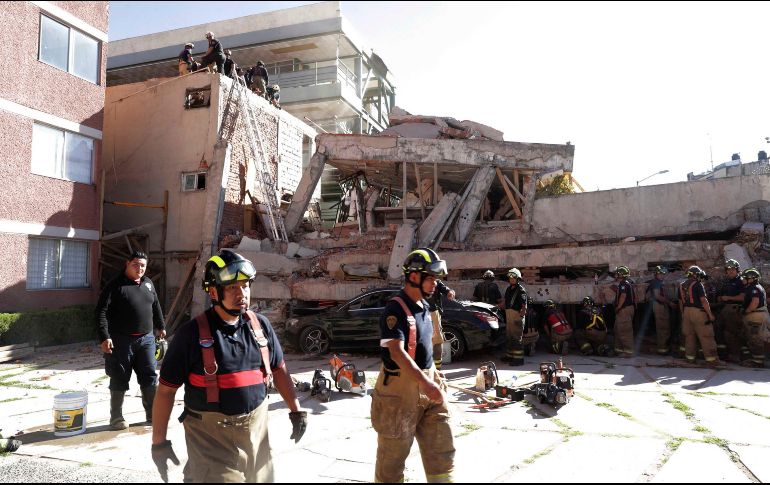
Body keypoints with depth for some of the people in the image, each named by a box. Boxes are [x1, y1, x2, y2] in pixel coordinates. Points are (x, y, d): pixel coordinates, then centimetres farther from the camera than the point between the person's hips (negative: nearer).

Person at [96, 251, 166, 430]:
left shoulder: (148, 284, 10)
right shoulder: (115, 286, -8)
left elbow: (156, 306, 23)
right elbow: (101, 312, -14)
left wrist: (161, 326, 27)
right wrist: (104, 337, -21)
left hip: (146, 339, 5)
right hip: (121, 340, -5)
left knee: (150, 377, 7)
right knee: (119, 380, 5)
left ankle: (152, 413, 19)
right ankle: (116, 417, 19)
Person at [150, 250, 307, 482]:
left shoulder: (260, 325, 1)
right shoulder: (192, 333, -12)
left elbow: (278, 370, 12)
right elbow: (166, 390, -6)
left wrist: (296, 410, 10)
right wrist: (159, 442, -5)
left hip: (256, 429, 5)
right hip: (211, 434, -4)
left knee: (260, 478, 19)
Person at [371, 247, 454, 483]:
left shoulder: (424, 306, 10)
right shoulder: (396, 309, -17)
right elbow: (397, 351, -27)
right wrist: (425, 382, -34)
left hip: (427, 382, 8)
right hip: (401, 387, -8)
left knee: (441, 449, 12)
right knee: (393, 453, 8)